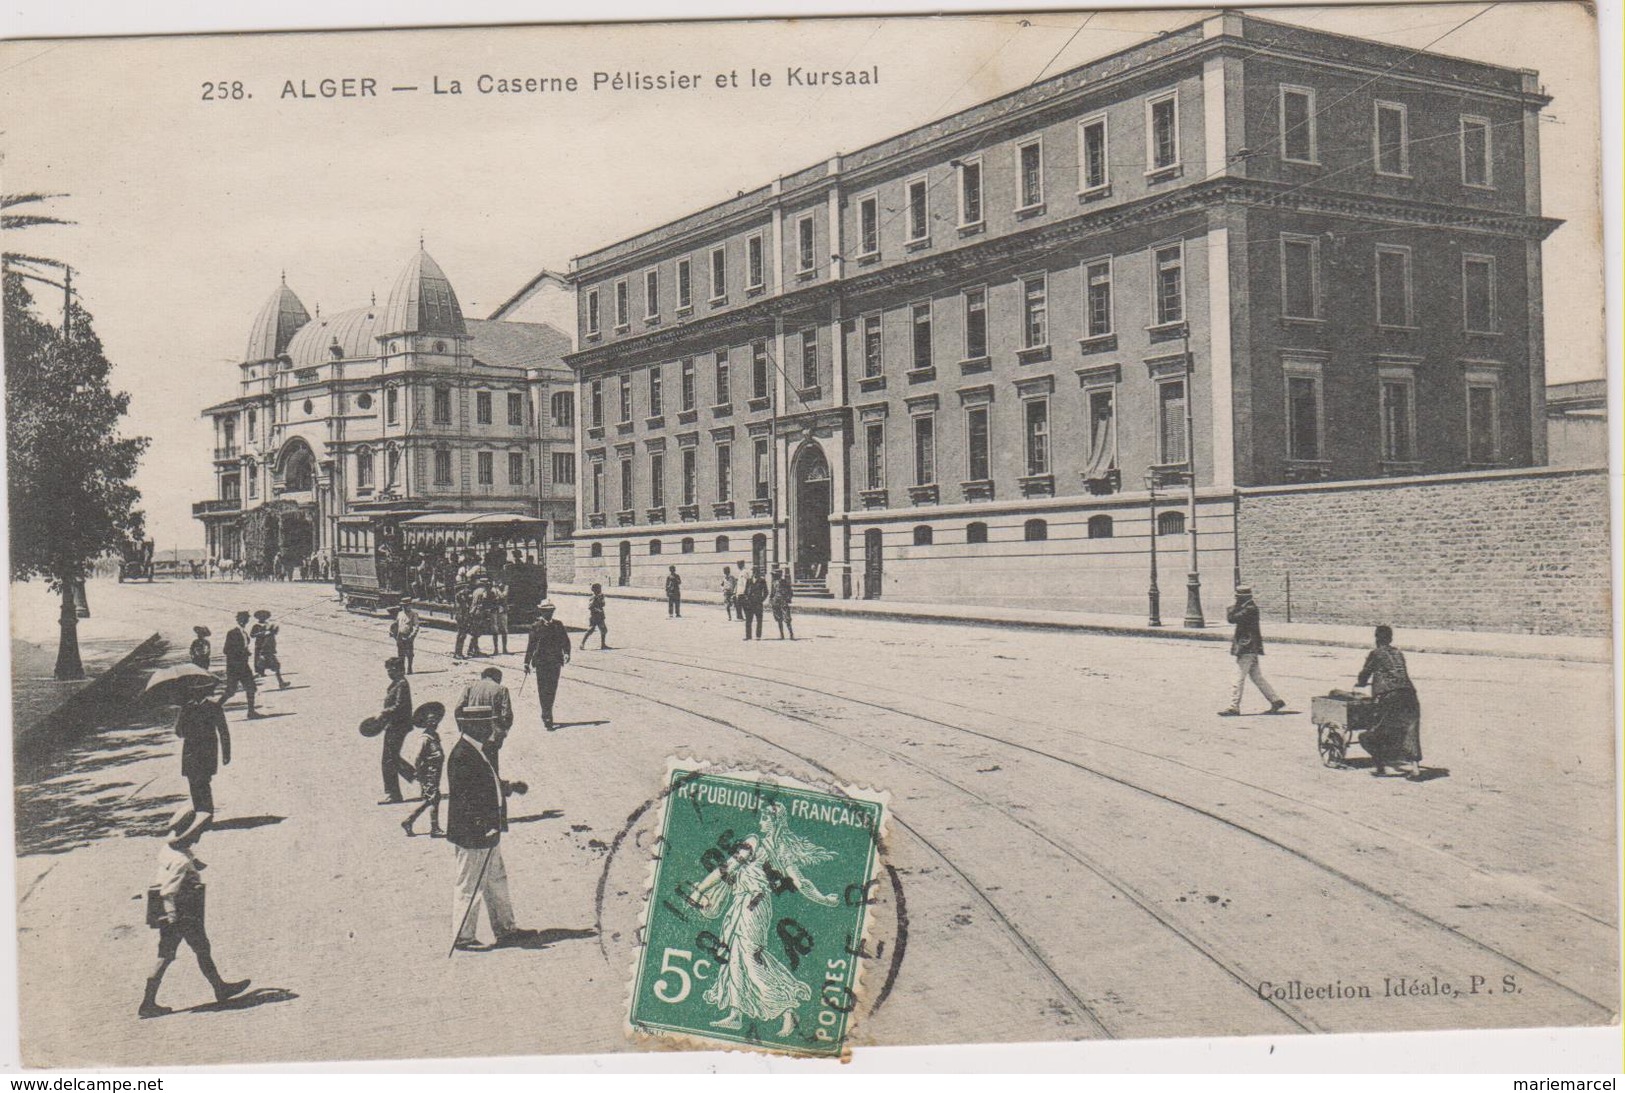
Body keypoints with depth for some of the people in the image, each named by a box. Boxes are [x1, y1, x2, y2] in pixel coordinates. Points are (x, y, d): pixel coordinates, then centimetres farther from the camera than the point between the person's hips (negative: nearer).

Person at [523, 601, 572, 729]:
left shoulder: (558, 625, 8)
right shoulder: (536, 626, 1)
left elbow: (565, 640, 9)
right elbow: (531, 645, 3)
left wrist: (566, 653, -9)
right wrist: (527, 662, 1)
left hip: (555, 662, 2)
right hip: (541, 662, -2)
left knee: (552, 689, 6)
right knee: (543, 689, -5)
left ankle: (546, 715, 22)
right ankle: (547, 718, -4)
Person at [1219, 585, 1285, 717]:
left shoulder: (1250, 609, -16)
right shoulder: (1247, 608, 15)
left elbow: (1232, 618, -23)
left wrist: (1232, 608, -5)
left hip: (1247, 648, -10)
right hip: (1250, 648, 10)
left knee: (1239, 678, -8)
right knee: (1257, 677, 14)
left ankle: (1234, 707, -6)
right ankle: (1276, 700, 19)